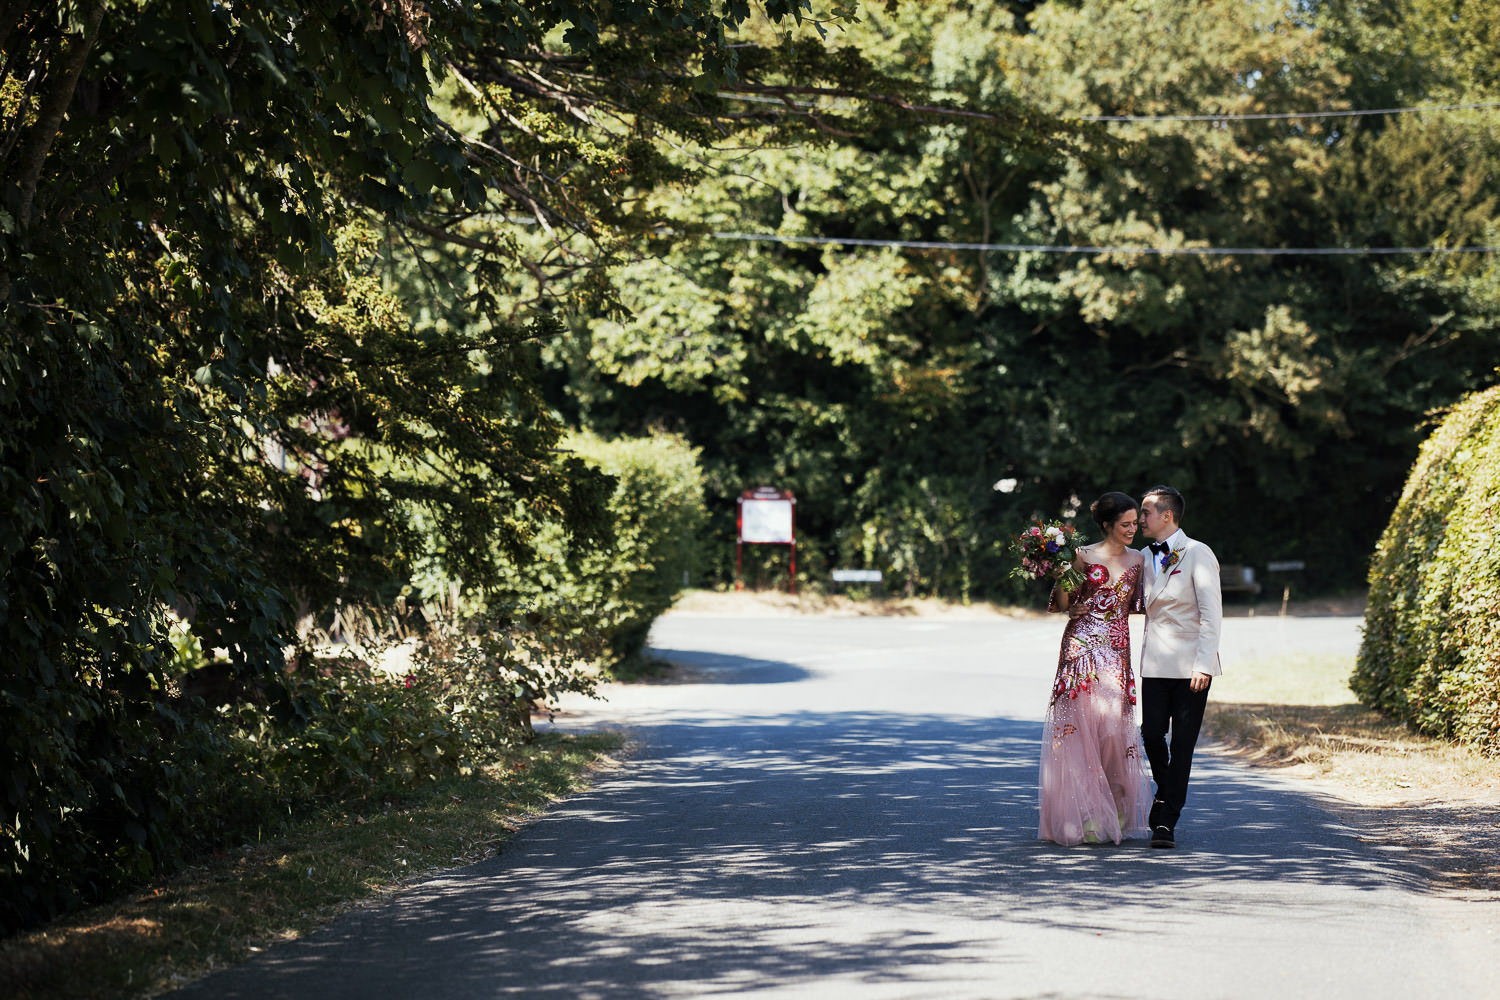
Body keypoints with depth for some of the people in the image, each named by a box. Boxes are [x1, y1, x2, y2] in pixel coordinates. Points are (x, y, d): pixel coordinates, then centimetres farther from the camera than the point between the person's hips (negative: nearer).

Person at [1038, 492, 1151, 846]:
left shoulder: (1137, 560, 12)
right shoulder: (1083, 556, 0)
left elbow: (1136, 604, 13)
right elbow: (1061, 603, 0)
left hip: (1117, 653, 3)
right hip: (1082, 648, -3)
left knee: (1114, 723, -1)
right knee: (1081, 723, -7)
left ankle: (1114, 813, 9)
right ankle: (1082, 815, -5)